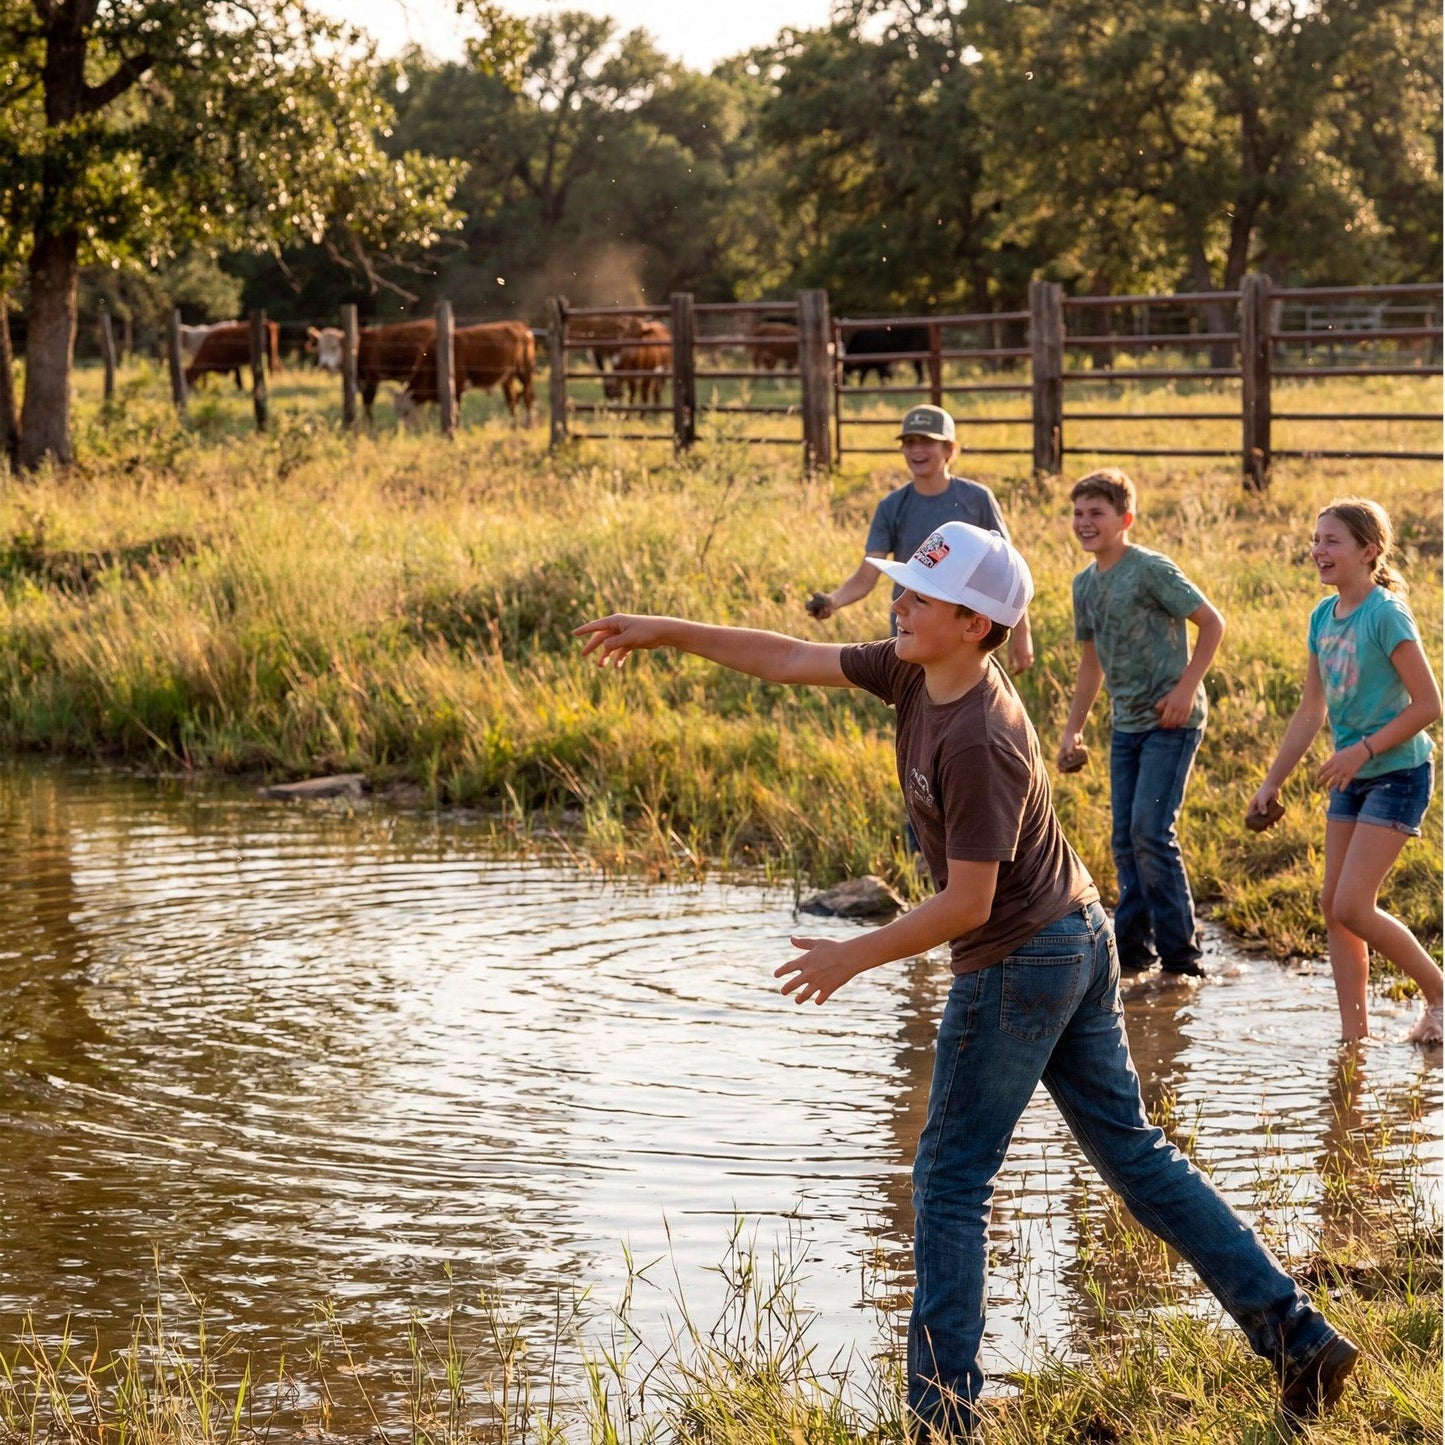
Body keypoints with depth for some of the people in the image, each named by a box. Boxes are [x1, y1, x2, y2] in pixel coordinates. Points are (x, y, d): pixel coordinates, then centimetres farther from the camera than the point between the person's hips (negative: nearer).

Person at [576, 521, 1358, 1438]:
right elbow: (794, 661, 10)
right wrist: (666, 631, 10)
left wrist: (854, 957, -12)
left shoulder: (979, 740, -26)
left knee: (951, 1186, 2)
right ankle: (1302, 1340, 16)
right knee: (1136, 1156, 15)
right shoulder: (915, 671, 0)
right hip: (1080, 942, 10)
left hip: (1019, 966, -10)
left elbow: (967, 903, -23)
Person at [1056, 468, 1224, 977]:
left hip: (1170, 721, -7)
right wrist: (1073, 729, 18)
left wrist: (1186, 688, -17)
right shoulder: (1085, 584, 10)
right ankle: (1134, 947, 16)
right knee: (1125, 839, 7)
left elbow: (1212, 622, -10)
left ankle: (1180, 952, -5)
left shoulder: (1151, 570, -13)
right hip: (1126, 724, 7)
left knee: (1151, 831, -13)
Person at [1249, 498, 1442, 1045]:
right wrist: (1272, 782, 11)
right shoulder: (1323, 617, 5)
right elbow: (1310, 712, 12)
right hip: (1352, 777, 8)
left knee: (1353, 907, -11)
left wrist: (1363, 750, -21)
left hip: (1397, 775, -8)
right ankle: (1354, 1031, 13)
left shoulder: (1385, 615, -18)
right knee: (1333, 903, 6)